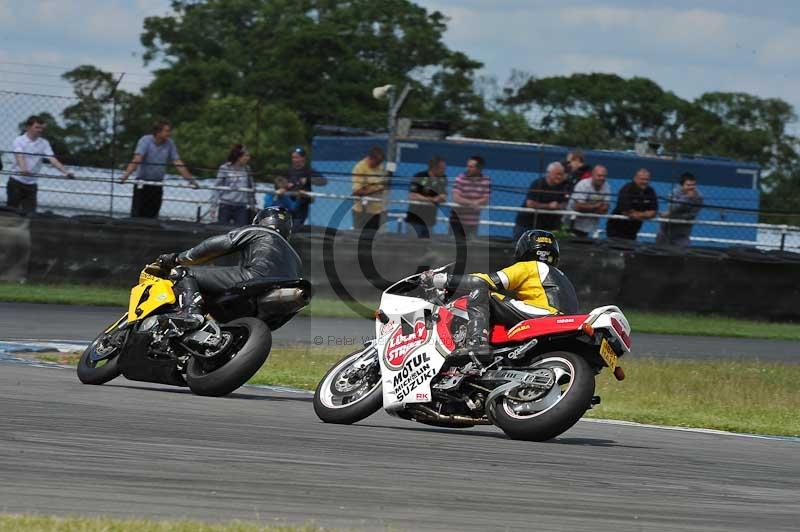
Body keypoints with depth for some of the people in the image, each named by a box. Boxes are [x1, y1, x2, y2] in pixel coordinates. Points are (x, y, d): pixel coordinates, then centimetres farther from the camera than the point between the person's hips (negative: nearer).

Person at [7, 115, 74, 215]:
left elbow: (53, 160, -5)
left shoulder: (44, 143, 4)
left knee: (30, 213, -3)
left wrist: (65, 172, -22)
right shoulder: (19, 141, -7)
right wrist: (23, 170, -45)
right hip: (16, 182, -3)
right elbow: (19, 157, -24)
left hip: (31, 184, 3)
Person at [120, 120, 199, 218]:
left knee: (152, 216, 4)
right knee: (137, 214, -5)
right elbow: (137, 159, -26)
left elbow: (178, 163, 3)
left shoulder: (169, 144, 0)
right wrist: (126, 175, -41)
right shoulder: (146, 141, -13)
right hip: (142, 183, -4)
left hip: (157, 185, 4)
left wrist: (190, 180, -1)